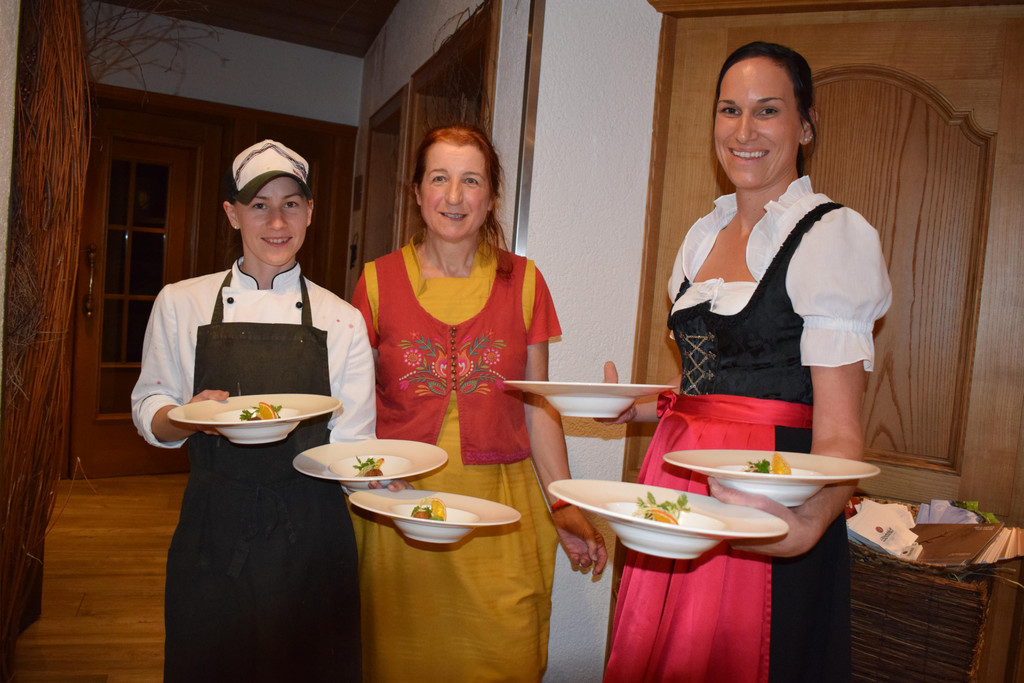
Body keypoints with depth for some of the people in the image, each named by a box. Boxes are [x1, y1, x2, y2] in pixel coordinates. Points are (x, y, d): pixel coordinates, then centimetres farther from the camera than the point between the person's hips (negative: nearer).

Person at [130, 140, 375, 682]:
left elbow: (350, 445, 1)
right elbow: (149, 410, 6)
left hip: (310, 531, 0)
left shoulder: (341, 320, 0)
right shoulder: (181, 303, 2)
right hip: (214, 521, 1)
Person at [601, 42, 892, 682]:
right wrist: (638, 407, 6)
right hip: (678, 486, 7)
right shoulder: (705, 234, 11)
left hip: (768, 503, -6)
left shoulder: (833, 234, -9)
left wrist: (812, 519, -35)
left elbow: (839, 432, -17)